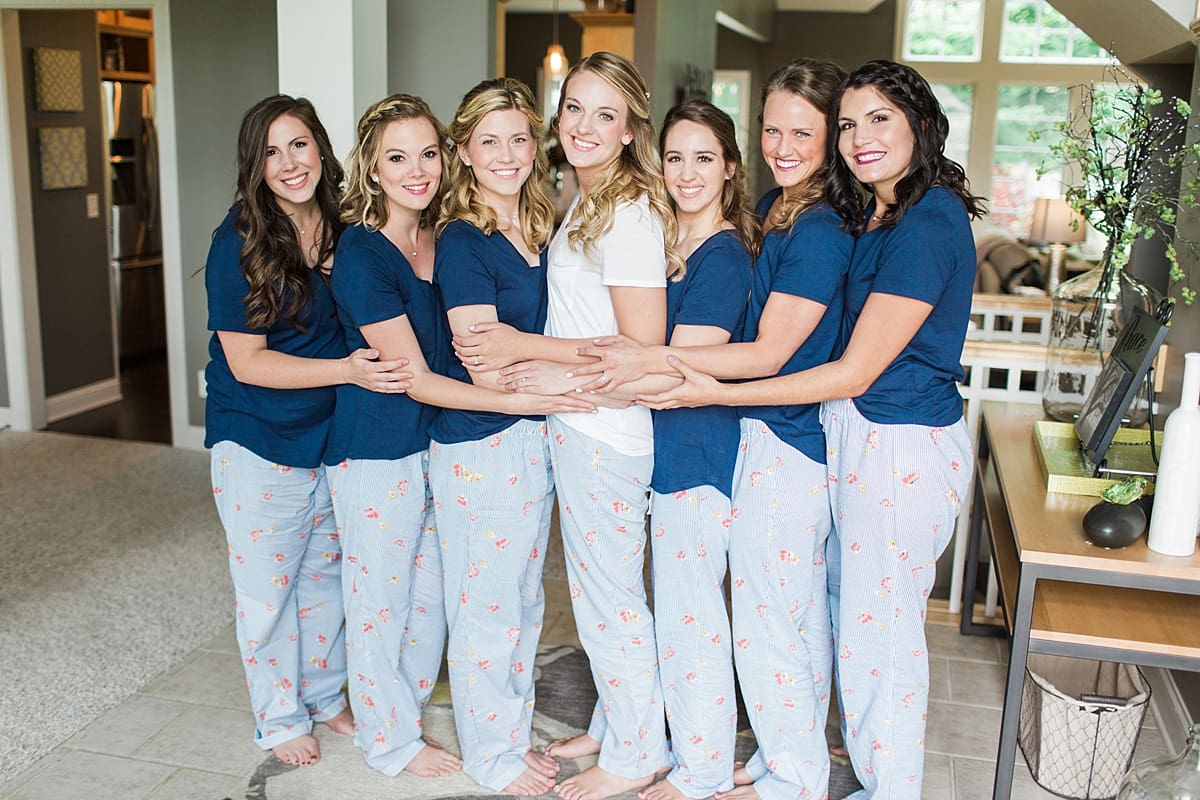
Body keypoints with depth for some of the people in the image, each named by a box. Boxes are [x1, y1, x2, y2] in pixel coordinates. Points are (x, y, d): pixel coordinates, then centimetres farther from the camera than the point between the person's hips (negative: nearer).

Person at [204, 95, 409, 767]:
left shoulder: (345, 233, -2)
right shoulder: (239, 241, -16)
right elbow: (246, 361, -19)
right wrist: (345, 370, -29)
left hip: (333, 435, 5)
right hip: (258, 442, -4)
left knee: (326, 576, 18)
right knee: (269, 588, 10)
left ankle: (326, 695, 39)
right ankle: (280, 718, 30)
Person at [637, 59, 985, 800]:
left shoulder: (928, 223, -20)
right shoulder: (877, 214, 10)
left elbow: (853, 373, -21)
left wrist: (717, 394, -19)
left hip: (904, 449, -10)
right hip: (861, 434, 10)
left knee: (878, 627, 5)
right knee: (849, 607, 21)